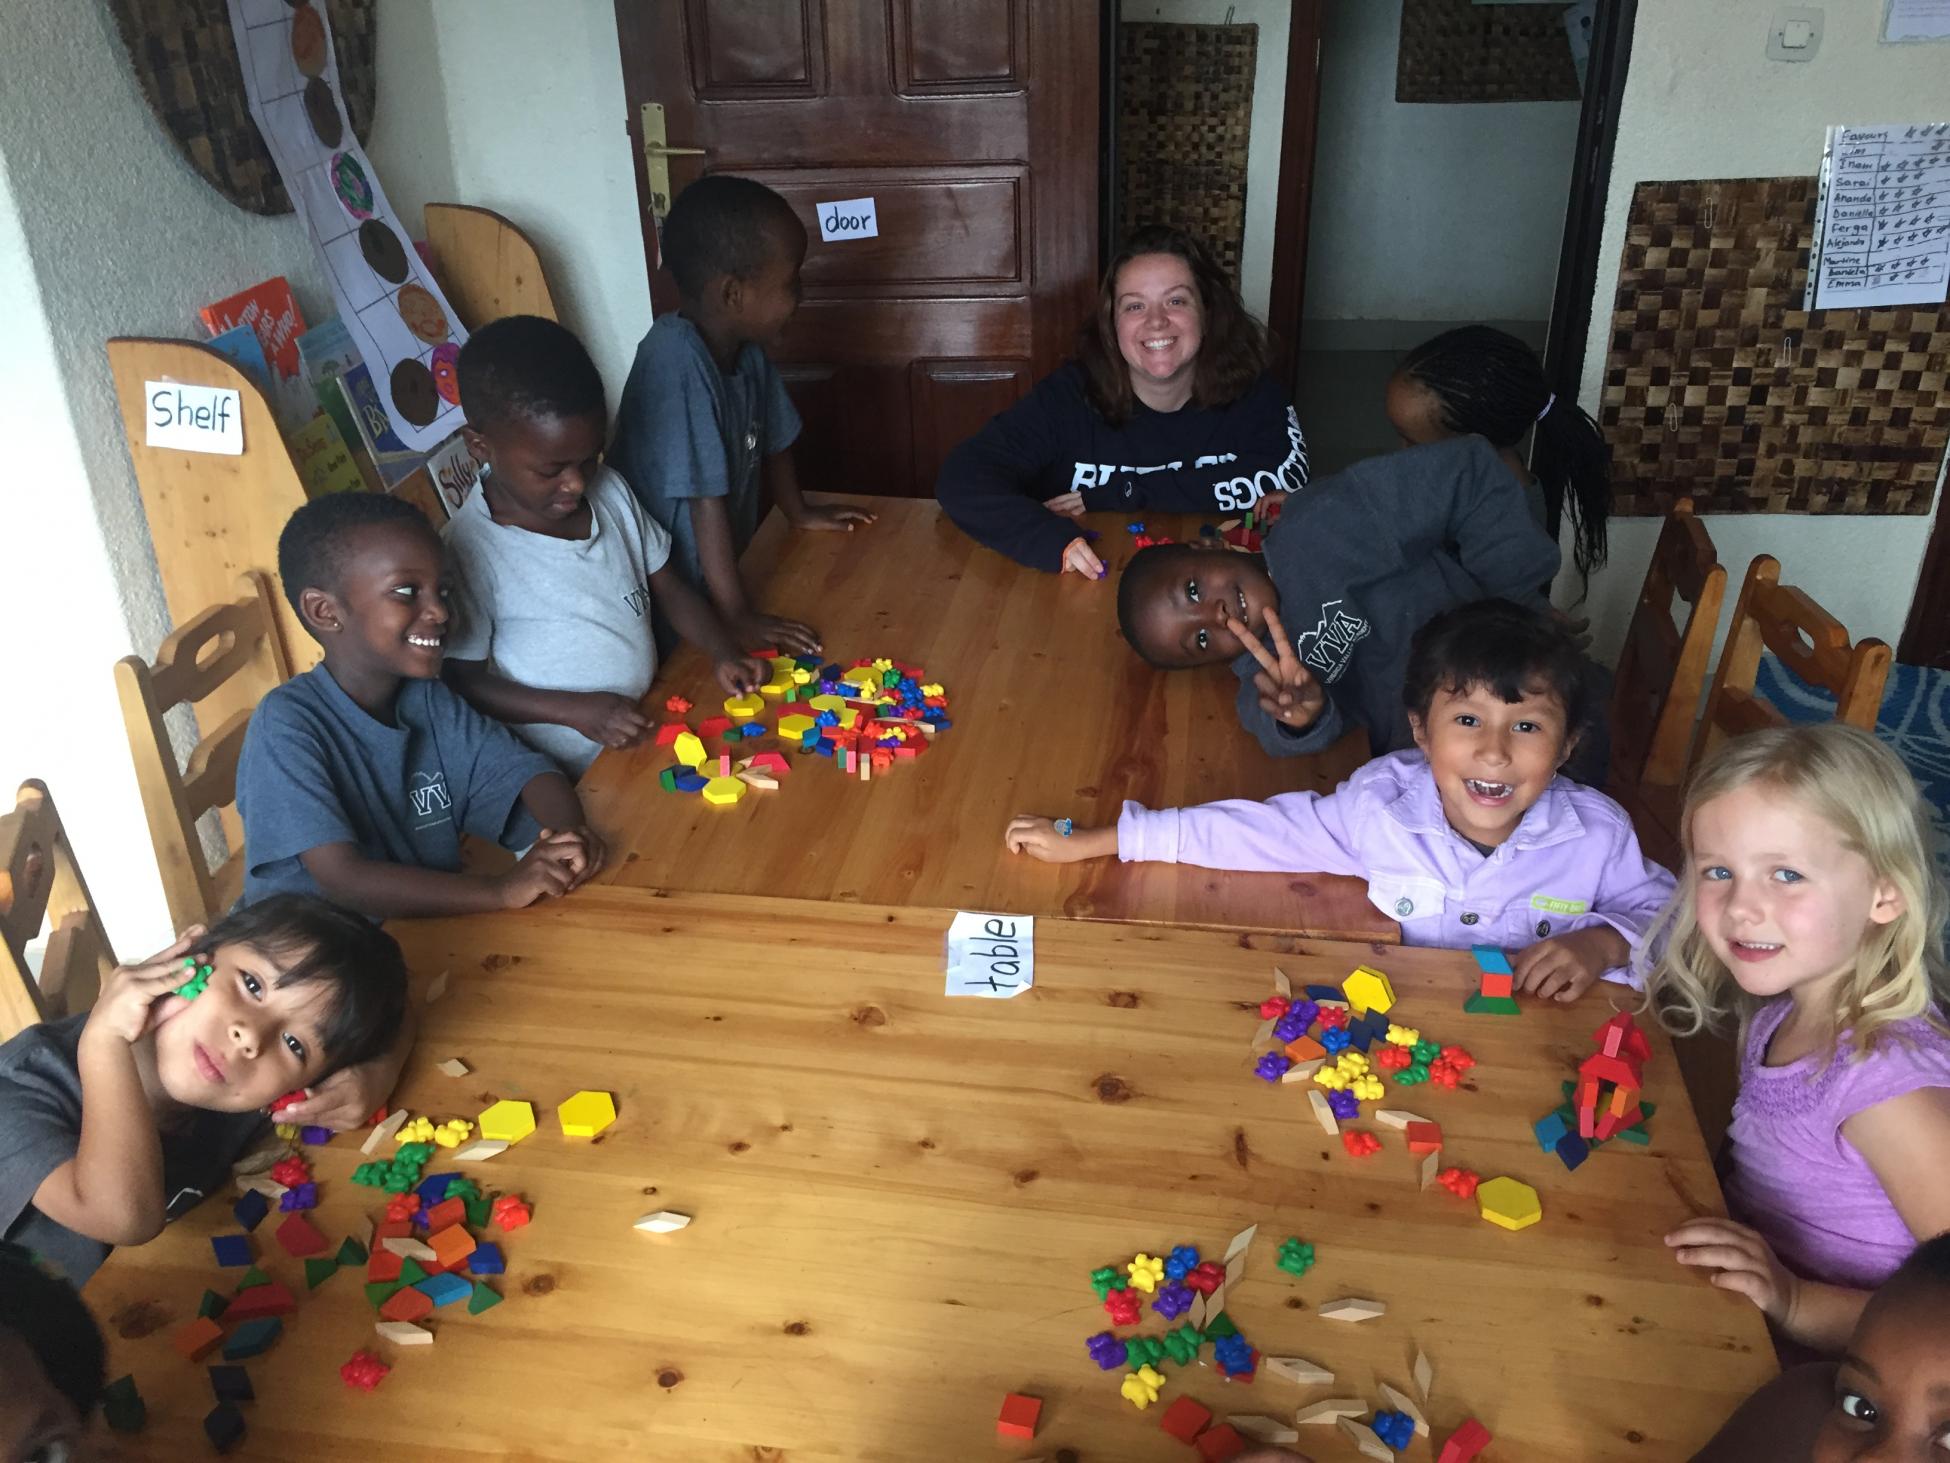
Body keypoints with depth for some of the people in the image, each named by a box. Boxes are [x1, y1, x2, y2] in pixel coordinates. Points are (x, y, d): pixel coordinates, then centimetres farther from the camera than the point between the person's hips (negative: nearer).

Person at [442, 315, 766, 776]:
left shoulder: (610, 491, -2)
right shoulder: (471, 552, -20)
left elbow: (667, 587, 8)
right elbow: (463, 681, -12)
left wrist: (725, 655, -8)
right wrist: (575, 709, -22)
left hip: (648, 726, 5)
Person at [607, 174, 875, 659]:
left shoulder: (746, 348, -5)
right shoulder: (679, 362, -29)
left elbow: (772, 438, 14)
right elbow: (707, 501, -29)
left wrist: (800, 511, 26)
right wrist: (738, 616, -27)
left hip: (715, 573, 8)